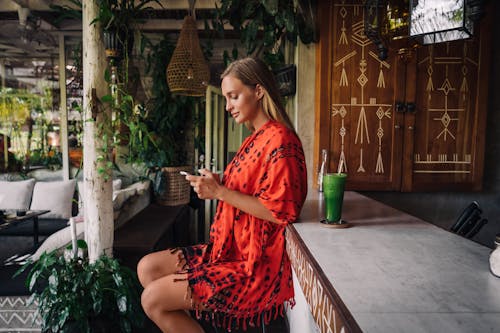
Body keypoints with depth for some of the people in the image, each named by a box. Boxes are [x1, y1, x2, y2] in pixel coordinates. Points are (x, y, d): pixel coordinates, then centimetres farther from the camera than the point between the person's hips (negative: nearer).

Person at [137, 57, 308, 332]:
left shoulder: (280, 140, -17)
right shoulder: (255, 139, 13)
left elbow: (279, 211, -22)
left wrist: (220, 192, -20)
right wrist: (215, 186, -1)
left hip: (256, 266, -10)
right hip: (233, 250, 10)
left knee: (153, 299, -9)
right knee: (147, 268, 6)